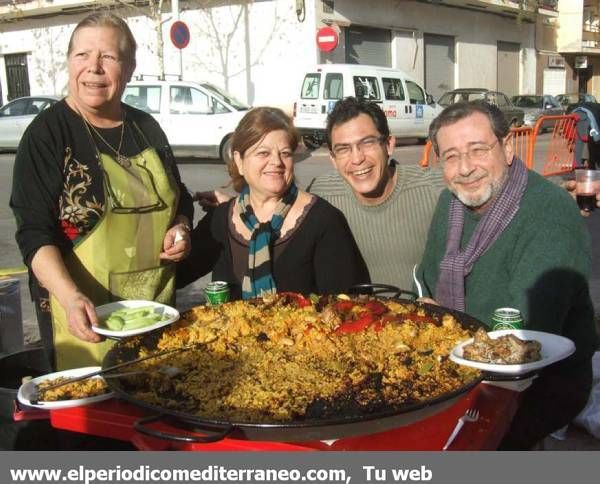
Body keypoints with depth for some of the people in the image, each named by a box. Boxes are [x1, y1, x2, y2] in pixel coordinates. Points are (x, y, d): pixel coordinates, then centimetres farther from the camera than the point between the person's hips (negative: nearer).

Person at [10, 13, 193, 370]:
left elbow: (180, 199, 19)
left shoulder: (147, 128, 7)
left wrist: (181, 229, -3)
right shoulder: (47, 133, -8)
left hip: (158, 308, 5)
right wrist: (70, 297, -29)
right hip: (87, 315, -5)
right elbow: (35, 233, -14)